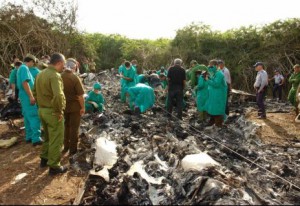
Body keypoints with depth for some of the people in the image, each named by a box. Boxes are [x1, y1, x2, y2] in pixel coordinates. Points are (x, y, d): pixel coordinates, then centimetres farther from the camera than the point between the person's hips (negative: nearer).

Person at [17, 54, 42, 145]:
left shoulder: (21, 68, 18)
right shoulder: (24, 68, -13)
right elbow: (25, 83, -23)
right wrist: (31, 96, -25)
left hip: (24, 95, 11)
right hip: (27, 96, -11)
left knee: (28, 117, 13)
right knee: (35, 117, -11)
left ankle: (29, 137, 19)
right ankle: (36, 138, -13)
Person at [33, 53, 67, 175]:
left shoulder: (40, 74, 9)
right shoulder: (55, 75, -21)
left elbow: (35, 92, 17)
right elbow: (58, 96, -35)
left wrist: (41, 105, 20)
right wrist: (59, 111, -22)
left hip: (42, 110, 9)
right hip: (53, 112, -9)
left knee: (48, 137, 25)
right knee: (56, 140, 4)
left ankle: (44, 159, 38)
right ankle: (54, 166, 14)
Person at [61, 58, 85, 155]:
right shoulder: (75, 78, -18)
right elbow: (80, 95, -20)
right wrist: (82, 107, -10)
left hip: (63, 106, 5)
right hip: (74, 106, -5)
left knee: (66, 126, 21)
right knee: (74, 127, 6)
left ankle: (66, 146, 32)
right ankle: (73, 149, 14)